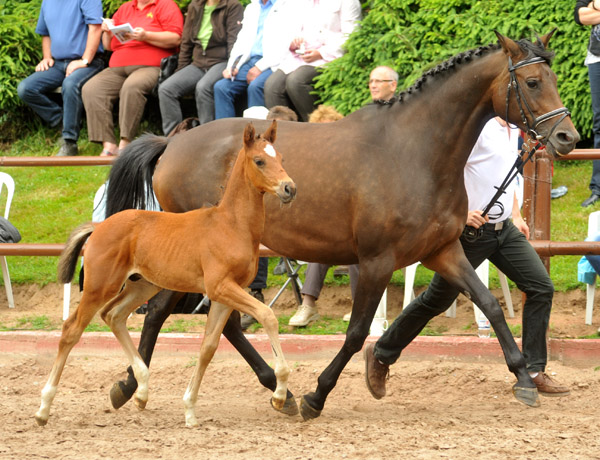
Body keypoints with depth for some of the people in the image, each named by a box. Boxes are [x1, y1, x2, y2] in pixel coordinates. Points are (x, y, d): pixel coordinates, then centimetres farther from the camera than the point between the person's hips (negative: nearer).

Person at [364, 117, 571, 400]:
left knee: (541, 287, -4)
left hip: (504, 228, 8)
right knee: (437, 301, 3)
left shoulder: (511, 128, 11)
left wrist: (516, 216, 18)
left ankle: (533, 371, 2)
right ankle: (381, 355, 21)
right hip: (472, 229, -8)